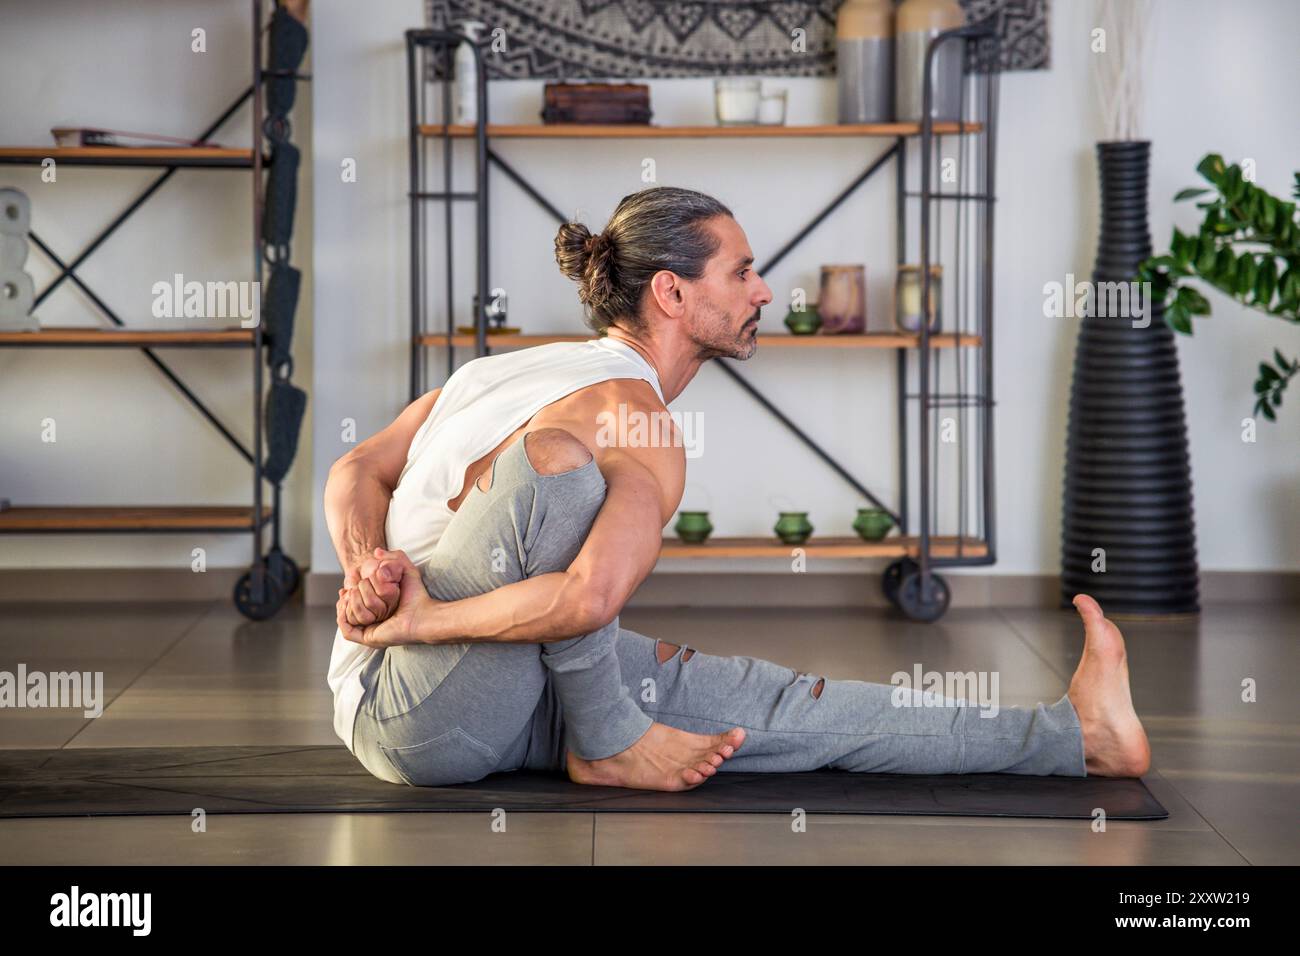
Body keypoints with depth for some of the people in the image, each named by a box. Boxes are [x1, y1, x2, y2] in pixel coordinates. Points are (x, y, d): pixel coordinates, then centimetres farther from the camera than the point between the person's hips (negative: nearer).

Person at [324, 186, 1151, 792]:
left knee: (770, 704, -3)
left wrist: (369, 571, -11)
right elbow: (587, 598, -35)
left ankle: (1076, 735, -6)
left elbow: (357, 473, 7)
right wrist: (416, 621, -24)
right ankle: (610, 741, -13)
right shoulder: (640, 428, -17)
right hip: (424, 716, -9)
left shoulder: (521, 367, 12)